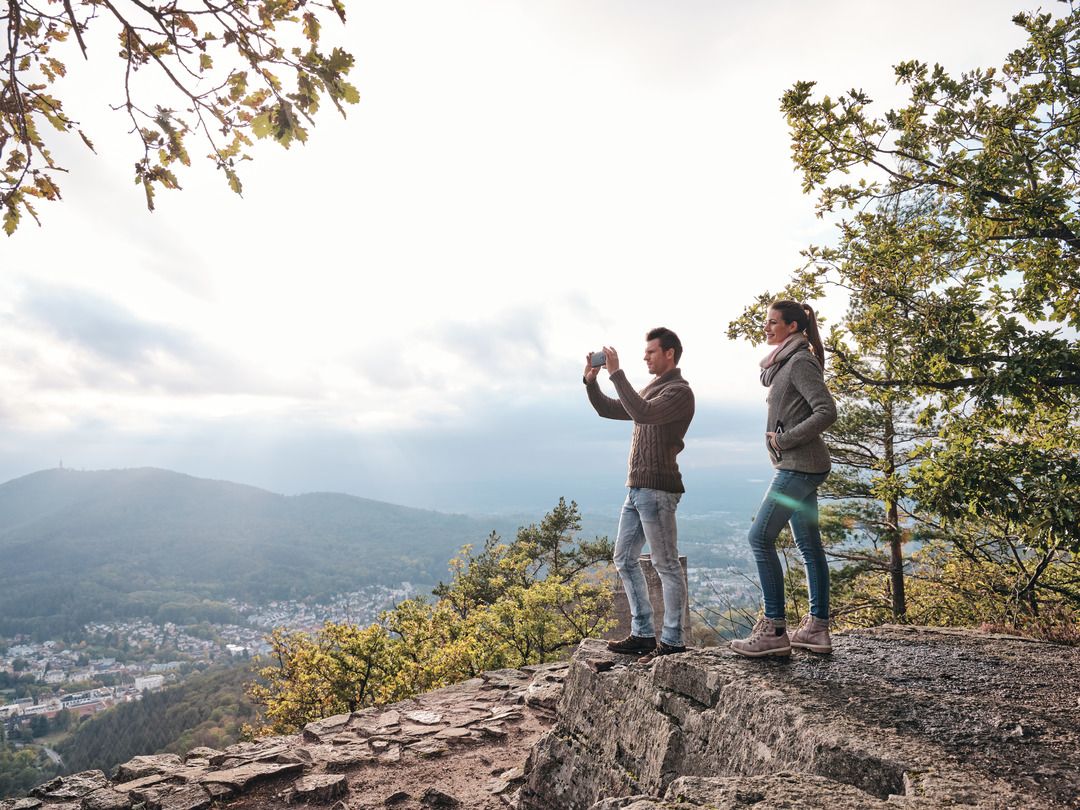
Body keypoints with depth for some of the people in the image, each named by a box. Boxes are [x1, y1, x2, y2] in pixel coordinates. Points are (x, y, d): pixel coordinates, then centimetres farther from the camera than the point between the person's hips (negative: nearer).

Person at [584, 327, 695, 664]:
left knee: (666, 565, -3)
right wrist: (591, 381, 7)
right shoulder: (651, 390, 21)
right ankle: (643, 634, 18)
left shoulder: (679, 391, -8)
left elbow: (641, 413, -25)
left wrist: (616, 373, -22)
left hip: (657, 490, -10)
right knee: (625, 559, 12)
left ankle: (672, 641, 6)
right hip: (637, 488, 10)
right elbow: (608, 409, 22)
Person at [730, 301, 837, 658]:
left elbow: (826, 411, -21)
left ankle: (774, 629, -7)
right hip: (799, 467, 10)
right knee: (809, 544, 10)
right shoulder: (785, 363, 17)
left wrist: (785, 440, -18)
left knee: (761, 537, -11)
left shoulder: (800, 362, -12)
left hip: (799, 466, -10)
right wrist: (783, 442, 9)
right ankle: (817, 628, 16)